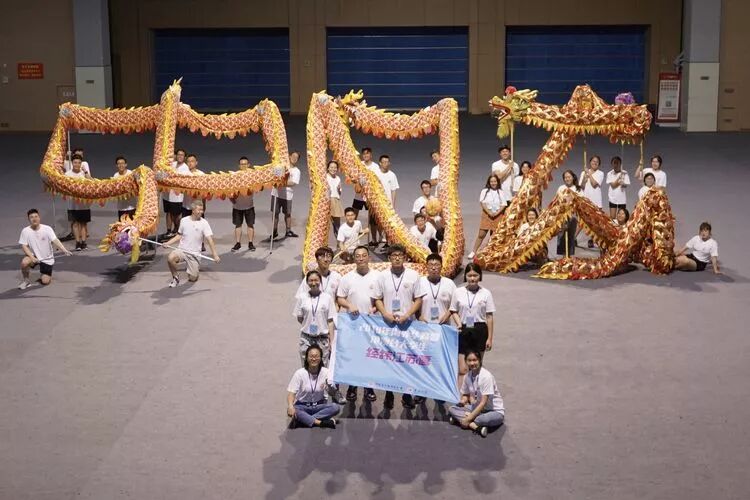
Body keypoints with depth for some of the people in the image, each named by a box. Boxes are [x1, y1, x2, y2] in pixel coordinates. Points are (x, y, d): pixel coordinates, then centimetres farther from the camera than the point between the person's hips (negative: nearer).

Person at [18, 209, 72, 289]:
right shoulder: (25, 231, -11)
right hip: (34, 256, 1)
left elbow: (55, 241, -23)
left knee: (45, 281, -8)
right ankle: (26, 280, -5)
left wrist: (64, 250, -40)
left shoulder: (47, 229, -15)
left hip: (47, 259, -1)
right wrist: (32, 257, -24)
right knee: (24, 262, -33)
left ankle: (46, 276, 30)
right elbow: (24, 246, -9)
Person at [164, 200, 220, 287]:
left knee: (192, 279, -3)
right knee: (170, 258, -31)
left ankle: (196, 267, 34)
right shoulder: (184, 220, 2)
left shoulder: (204, 223, -7)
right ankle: (175, 277, -3)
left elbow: (209, 239, -13)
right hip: (182, 250, 1)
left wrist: (215, 254, -23)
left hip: (195, 254, -1)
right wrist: (167, 243, 2)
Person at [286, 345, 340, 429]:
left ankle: (302, 420, -28)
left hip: (319, 406, 2)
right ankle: (320, 422, -36)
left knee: (336, 407, -28)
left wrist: (330, 387, -41)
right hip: (302, 406, -2)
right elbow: (291, 393, -16)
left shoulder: (325, 372, -7)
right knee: (291, 411, -34)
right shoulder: (299, 373, -11)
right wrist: (290, 406, -37)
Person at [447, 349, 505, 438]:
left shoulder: (486, 376, -21)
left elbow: (483, 403, -23)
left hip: (495, 411, -7)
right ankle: (476, 426, -29)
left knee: (490, 419, -42)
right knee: (452, 409, -13)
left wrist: (468, 418, -23)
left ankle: (459, 419, -25)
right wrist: (463, 400, -10)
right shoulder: (468, 377, -1)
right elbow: (466, 394, 14)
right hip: (477, 408, 7)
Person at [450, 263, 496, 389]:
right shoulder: (458, 292, 2)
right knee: (462, 370, -5)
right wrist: (459, 323, -8)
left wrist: (489, 338, 0)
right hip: (463, 331, 0)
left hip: (479, 331, 0)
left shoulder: (485, 293, 0)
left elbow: (489, 316, 1)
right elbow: (454, 311, 11)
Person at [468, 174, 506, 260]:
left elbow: (503, 205, 1)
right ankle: (473, 252, -4)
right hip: (486, 214, -1)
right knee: (481, 234, -7)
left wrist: (497, 213, -13)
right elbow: (482, 203, -4)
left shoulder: (501, 192, 6)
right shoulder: (485, 191, 4)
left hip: (497, 215, 1)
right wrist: (489, 212, -15)